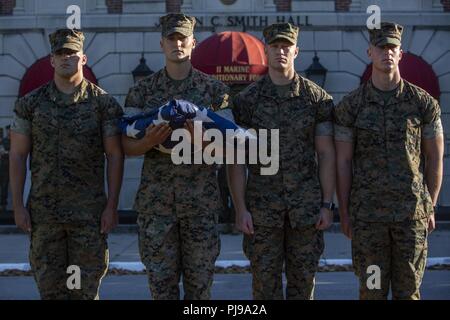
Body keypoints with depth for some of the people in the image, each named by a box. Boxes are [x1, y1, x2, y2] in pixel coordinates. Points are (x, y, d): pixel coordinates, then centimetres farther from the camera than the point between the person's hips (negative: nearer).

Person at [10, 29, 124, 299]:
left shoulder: (104, 103, 0)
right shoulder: (31, 103, 5)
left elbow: (115, 155, -1)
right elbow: (18, 155, 5)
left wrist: (112, 206, -7)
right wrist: (18, 205, -1)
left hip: (89, 212, -1)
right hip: (43, 212, 2)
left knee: (86, 287, 4)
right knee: (50, 286, 7)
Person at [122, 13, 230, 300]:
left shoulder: (214, 89, 4)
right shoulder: (142, 91, 7)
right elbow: (126, 146, 4)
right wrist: (148, 143, -18)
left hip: (201, 200, -1)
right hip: (155, 199, 1)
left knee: (200, 281, 5)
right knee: (161, 280, 5)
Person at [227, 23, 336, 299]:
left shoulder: (318, 98, 2)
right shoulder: (247, 100, 1)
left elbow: (326, 155, 2)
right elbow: (237, 159, -1)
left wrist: (328, 205, -3)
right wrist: (240, 209, -7)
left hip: (307, 205, 1)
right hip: (262, 207, 0)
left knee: (303, 281, 8)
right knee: (265, 282, 4)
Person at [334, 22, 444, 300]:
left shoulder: (424, 102, -1)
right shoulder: (351, 105, -1)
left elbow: (435, 158, 5)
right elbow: (343, 163, 1)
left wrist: (430, 208, 4)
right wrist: (344, 213, 0)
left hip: (411, 213, 0)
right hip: (367, 214, 0)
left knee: (408, 290, 8)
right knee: (372, 290, 6)